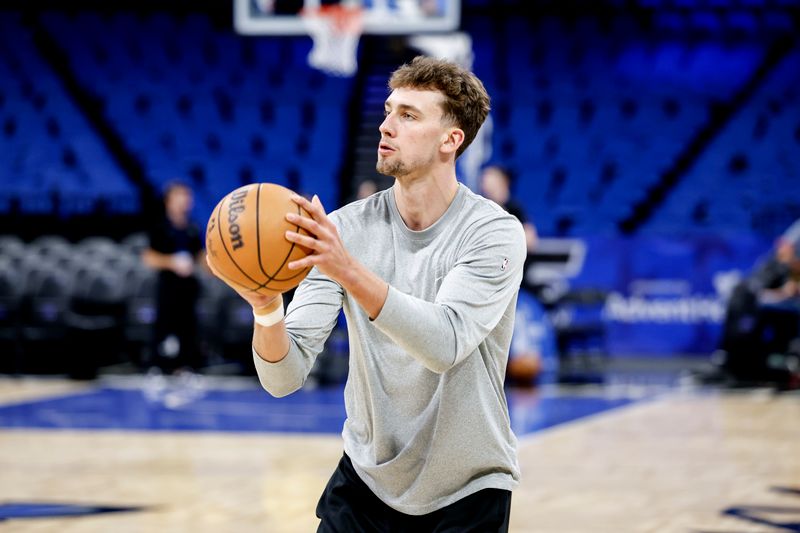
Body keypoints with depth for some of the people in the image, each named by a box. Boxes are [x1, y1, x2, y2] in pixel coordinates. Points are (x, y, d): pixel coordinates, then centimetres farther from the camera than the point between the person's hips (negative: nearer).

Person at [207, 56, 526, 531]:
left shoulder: (495, 233, -16)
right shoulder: (345, 229, -9)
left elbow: (445, 344, -32)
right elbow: (285, 377, -15)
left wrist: (350, 271, -42)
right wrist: (266, 310, -35)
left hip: (468, 490, -3)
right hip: (367, 476, 3)